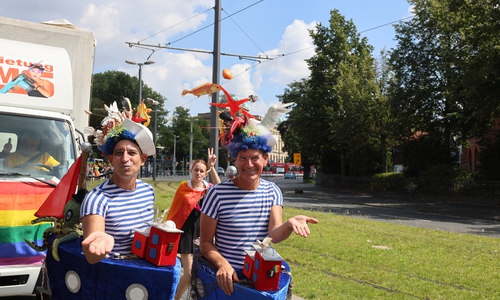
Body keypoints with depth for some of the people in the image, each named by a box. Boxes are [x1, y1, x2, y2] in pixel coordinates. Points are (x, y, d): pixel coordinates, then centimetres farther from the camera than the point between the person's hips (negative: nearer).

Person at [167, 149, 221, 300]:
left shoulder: (209, 188, 0)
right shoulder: (183, 188, -4)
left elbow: (220, 189, -22)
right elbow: (174, 210, 0)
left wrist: (212, 167, -28)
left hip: (203, 231, 3)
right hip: (187, 231, -3)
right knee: (189, 273, -3)